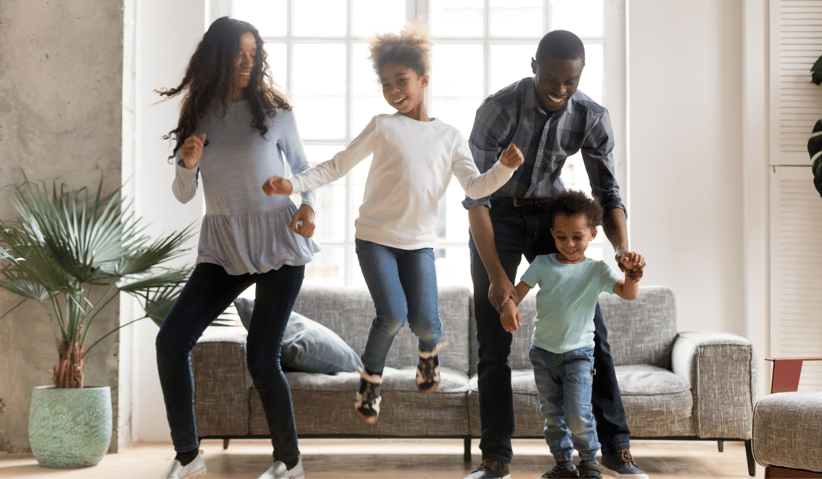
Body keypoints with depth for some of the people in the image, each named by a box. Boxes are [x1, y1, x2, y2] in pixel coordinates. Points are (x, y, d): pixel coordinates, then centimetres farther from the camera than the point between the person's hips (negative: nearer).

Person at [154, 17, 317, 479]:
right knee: (171, 340, -8)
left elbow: (302, 167, 10)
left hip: (279, 247, -3)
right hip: (224, 249, 4)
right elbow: (184, 195, 10)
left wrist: (308, 205, -10)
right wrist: (188, 165, -12)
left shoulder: (274, 110, -1)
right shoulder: (198, 114, 5)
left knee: (262, 359, -6)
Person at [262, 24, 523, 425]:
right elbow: (336, 167, 0)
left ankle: (429, 349, 27)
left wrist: (504, 167, -21)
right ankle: (370, 380, 10)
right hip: (375, 236, -2)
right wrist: (293, 185, -13)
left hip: (419, 241, 2)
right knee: (392, 315, -17)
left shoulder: (450, 136, 6)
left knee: (424, 322, -11)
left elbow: (475, 187, -2)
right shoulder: (383, 127, 0)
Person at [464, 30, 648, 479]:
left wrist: (622, 250, -27)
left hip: (549, 215, 3)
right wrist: (497, 275, -32)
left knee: (590, 331, -3)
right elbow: (475, 196, -26)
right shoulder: (499, 108, -26)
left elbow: (607, 193, -8)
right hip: (496, 218, -3)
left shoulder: (591, 117, -15)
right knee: (493, 343, -5)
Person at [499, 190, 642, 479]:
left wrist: (632, 278, -35)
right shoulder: (542, 264, 2)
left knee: (578, 415, -11)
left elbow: (628, 293, -12)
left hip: (578, 352, -3)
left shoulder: (597, 270, -2)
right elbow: (519, 290, -1)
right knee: (552, 415, 9)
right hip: (543, 352, 3)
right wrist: (509, 308, -23)